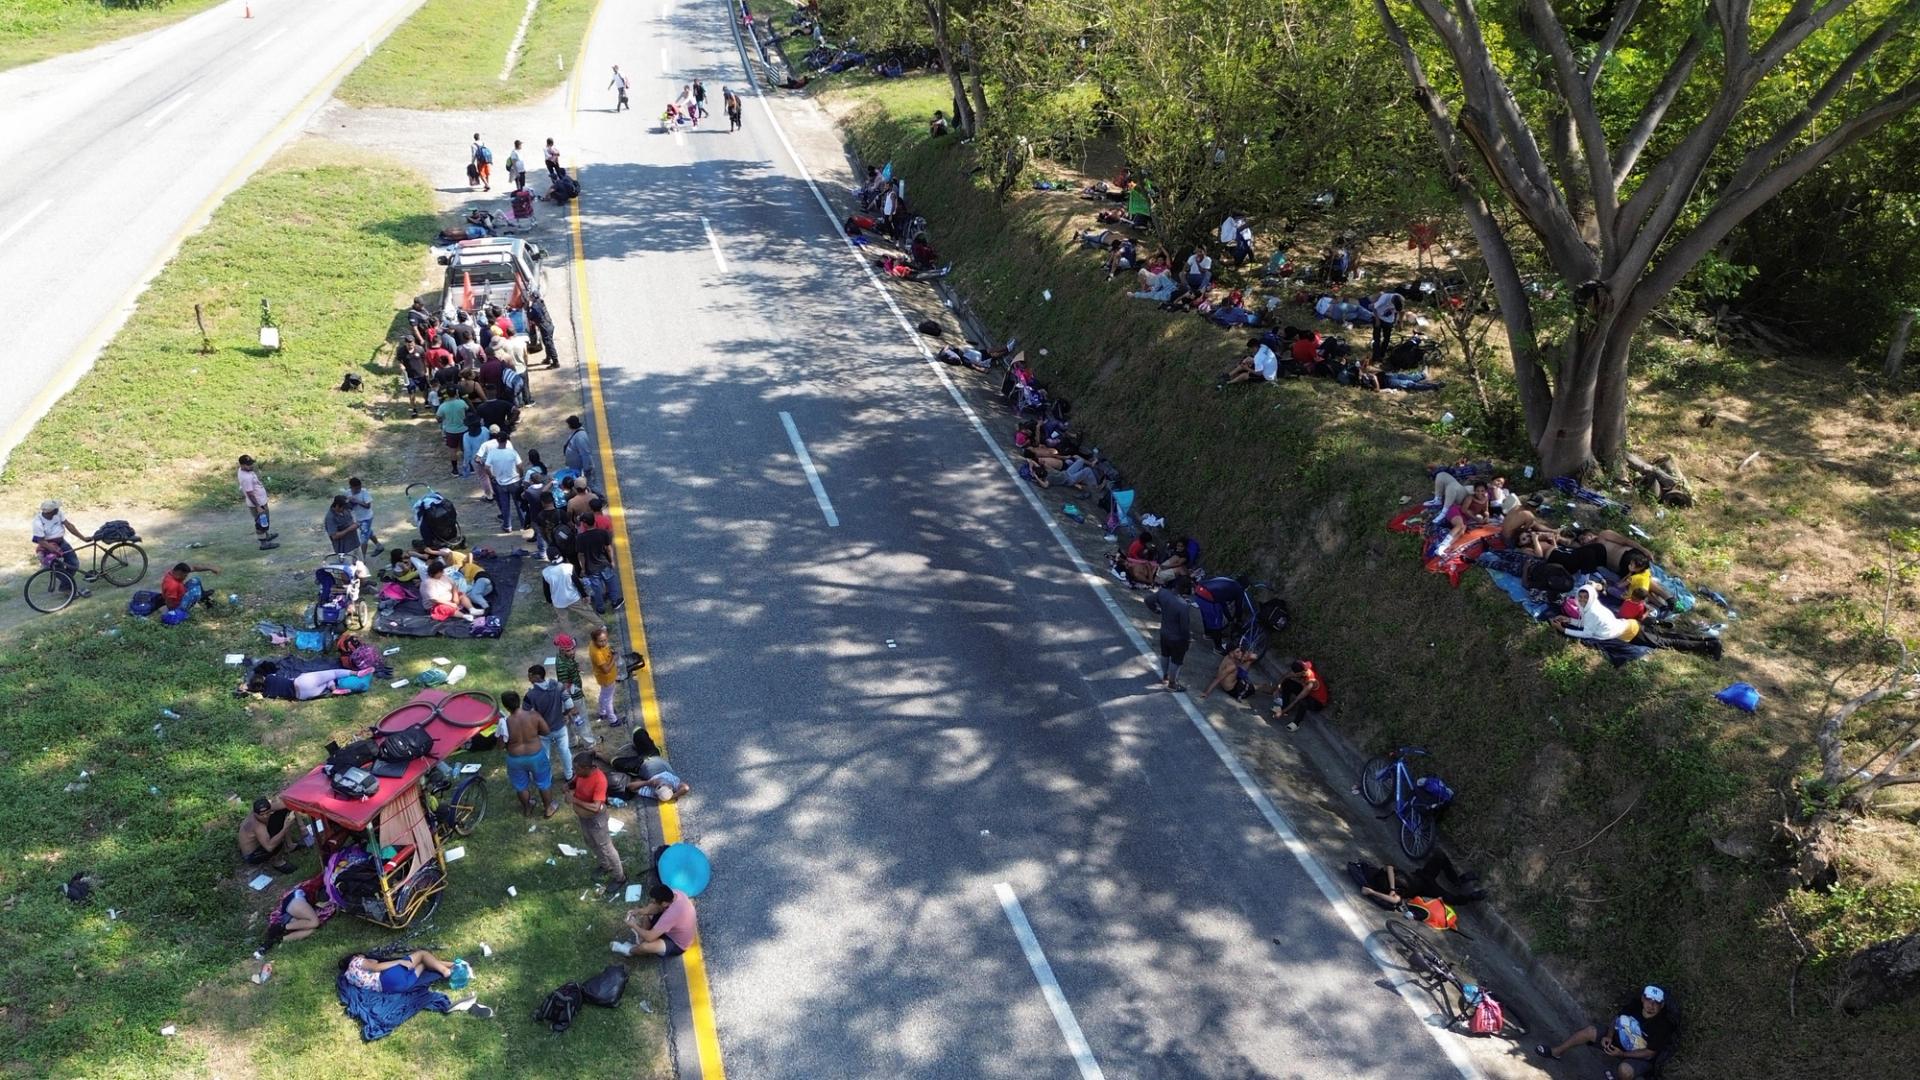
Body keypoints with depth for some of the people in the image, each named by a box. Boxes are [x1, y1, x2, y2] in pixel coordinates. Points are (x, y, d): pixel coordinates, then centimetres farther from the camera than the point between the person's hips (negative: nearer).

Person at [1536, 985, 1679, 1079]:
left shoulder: (1662, 1025, -28)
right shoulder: (1634, 1005, -15)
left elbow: (1649, 1053, -23)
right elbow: (1616, 1019, 3)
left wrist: (1622, 1054, -26)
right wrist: (1609, 1036, -12)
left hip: (1640, 1058, -5)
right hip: (1618, 1039, 5)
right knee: (1590, 1030, -9)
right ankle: (1556, 1052, 4)